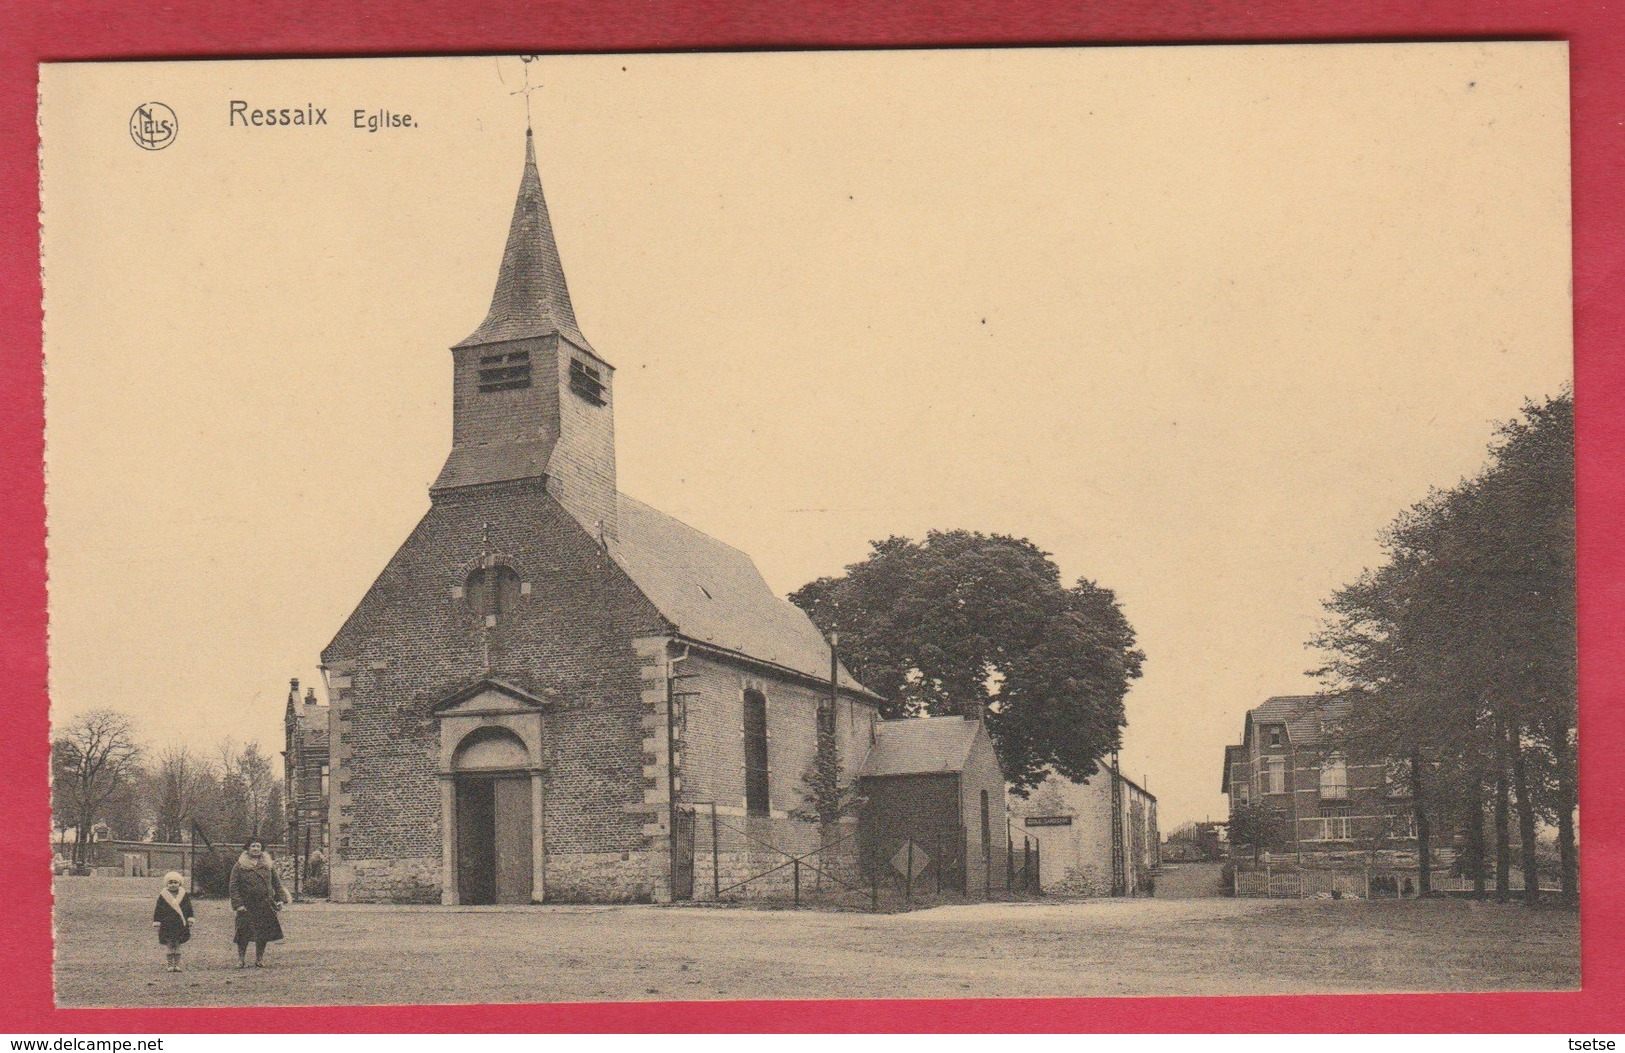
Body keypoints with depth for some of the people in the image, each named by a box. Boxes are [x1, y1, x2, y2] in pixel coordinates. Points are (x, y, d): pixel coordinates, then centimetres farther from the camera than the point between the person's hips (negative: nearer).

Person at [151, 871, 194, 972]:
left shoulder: (183, 894, 6)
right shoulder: (162, 895, 0)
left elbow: (189, 908, 11)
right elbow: (157, 909, 2)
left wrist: (190, 920, 5)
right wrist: (156, 923, -2)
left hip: (180, 925, 2)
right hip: (167, 925, -2)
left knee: (177, 945, 5)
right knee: (169, 945, -1)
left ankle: (177, 965, 10)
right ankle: (169, 965, 5)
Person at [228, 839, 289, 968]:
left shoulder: (268, 865, 10)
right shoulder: (239, 866, 0)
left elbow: (276, 882, 16)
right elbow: (233, 887, -3)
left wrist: (280, 898, 6)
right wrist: (238, 904, -11)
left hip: (265, 905, 3)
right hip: (246, 906, -3)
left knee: (263, 934, 3)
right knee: (244, 933, -5)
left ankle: (259, 958, 17)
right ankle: (241, 959, 10)